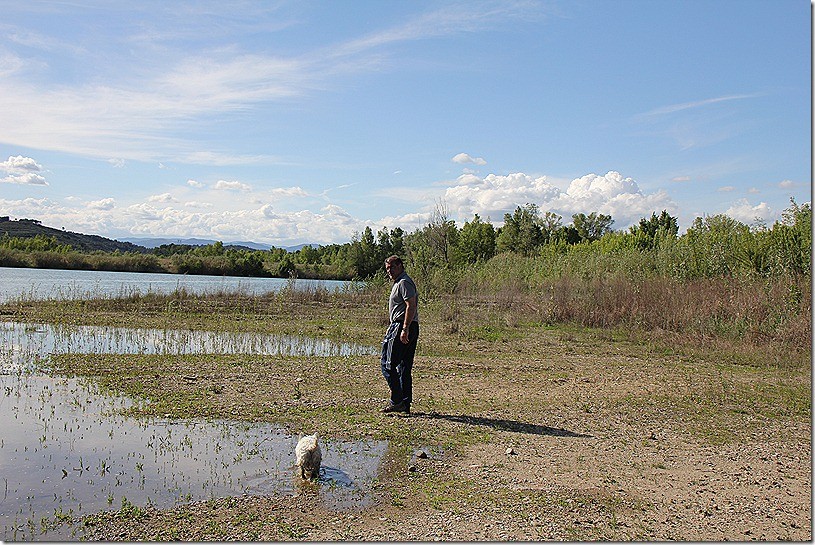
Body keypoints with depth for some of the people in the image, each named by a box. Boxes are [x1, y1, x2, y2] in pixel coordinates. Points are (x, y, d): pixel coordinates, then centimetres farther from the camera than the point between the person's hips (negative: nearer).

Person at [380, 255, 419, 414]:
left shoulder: (404, 282, -10)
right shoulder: (398, 283, 23)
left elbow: (411, 306, -20)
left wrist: (405, 329, -25)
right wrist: (391, 329, 25)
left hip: (402, 327, -11)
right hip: (406, 328, 11)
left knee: (388, 365, -9)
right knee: (405, 367, 11)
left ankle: (397, 401, -9)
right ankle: (406, 404, 14)